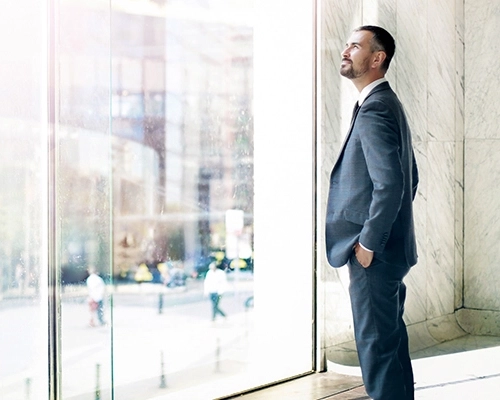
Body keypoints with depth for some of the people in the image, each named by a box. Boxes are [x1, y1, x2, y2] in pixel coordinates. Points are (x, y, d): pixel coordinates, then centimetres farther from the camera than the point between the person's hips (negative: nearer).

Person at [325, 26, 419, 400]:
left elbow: (390, 183, -26)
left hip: (374, 254, -10)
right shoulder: (388, 104, 14)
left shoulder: (374, 110, -17)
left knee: (377, 343, -3)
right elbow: (409, 177, 21)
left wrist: (368, 243, -18)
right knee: (391, 337, 18)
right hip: (391, 247, 10)